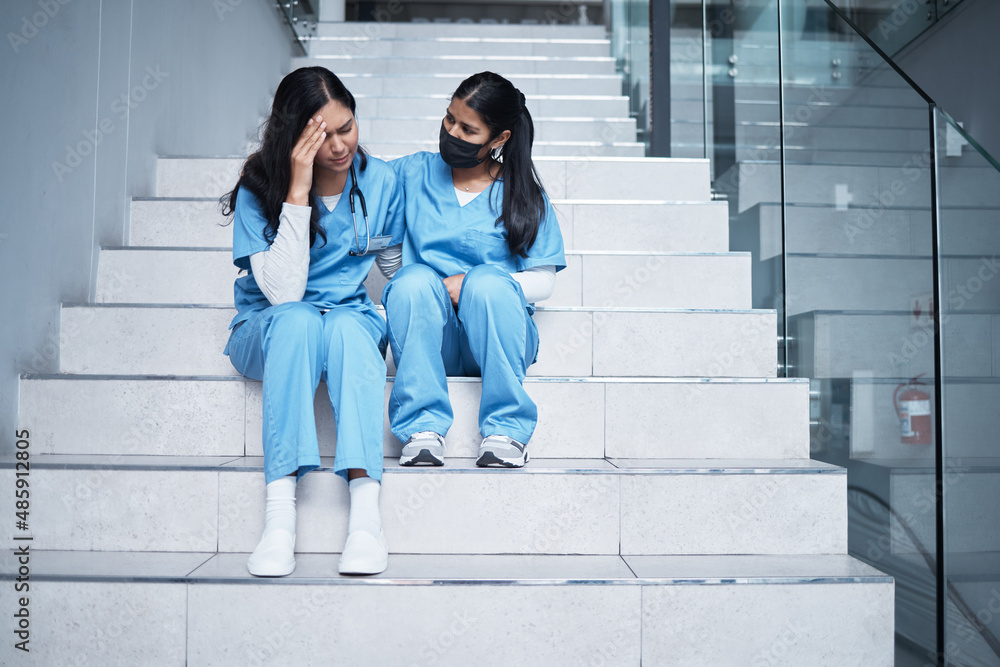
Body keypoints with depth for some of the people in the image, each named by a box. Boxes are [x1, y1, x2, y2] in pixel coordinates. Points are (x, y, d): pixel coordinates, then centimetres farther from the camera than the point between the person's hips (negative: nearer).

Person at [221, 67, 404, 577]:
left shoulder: (380, 182, -2)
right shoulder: (258, 189, -10)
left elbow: (399, 271, 12)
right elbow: (283, 292, -22)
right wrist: (298, 191, -25)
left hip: (352, 327, 2)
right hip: (268, 332, -1)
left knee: (347, 325, -35)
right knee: (297, 320, -37)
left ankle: (365, 513, -45)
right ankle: (279, 517, -42)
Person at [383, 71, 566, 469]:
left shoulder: (523, 194, 8)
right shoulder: (411, 174, 13)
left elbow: (543, 282, 1)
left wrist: (471, 286, -12)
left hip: (495, 335, -1)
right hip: (429, 340, 1)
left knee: (488, 282, -33)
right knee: (415, 280, -30)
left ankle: (505, 429, -25)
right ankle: (422, 428, -27)